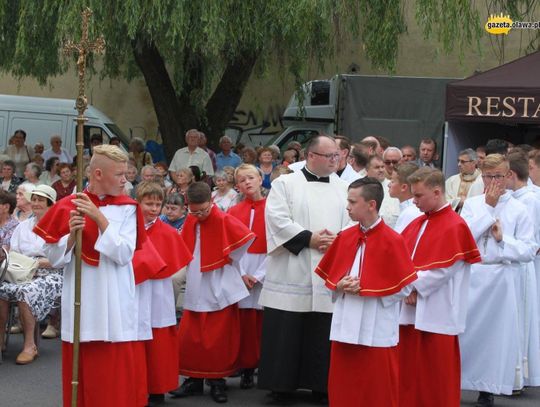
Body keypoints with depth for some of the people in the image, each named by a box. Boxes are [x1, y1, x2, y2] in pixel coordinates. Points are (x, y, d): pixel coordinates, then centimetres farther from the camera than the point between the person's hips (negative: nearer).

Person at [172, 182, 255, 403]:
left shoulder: (224, 221, -14)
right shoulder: (190, 222, 4)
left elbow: (246, 239, -18)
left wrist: (228, 260, -8)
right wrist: (194, 264, 6)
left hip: (219, 290, -5)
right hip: (195, 291, 5)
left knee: (218, 340, 2)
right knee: (189, 338, 5)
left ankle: (217, 381, 13)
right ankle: (194, 379, 17)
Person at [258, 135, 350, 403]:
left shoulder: (343, 189, 12)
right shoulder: (285, 184, 2)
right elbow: (277, 219, -9)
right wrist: (308, 239, -15)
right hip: (292, 272, -3)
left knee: (323, 334, 5)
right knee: (286, 332, 0)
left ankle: (321, 385, 15)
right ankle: (282, 385, 10)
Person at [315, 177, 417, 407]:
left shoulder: (392, 241, -10)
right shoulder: (344, 237, 7)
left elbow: (404, 288, -9)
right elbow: (329, 276, 16)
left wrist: (366, 289, -15)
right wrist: (340, 285, -6)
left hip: (377, 332, -5)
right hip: (345, 328, 5)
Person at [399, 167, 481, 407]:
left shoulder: (454, 227, -11)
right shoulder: (417, 224, 12)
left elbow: (443, 270, -16)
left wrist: (414, 287, -13)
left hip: (436, 314, -7)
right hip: (411, 311, 7)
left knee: (437, 378, 1)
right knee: (409, 372, 11)